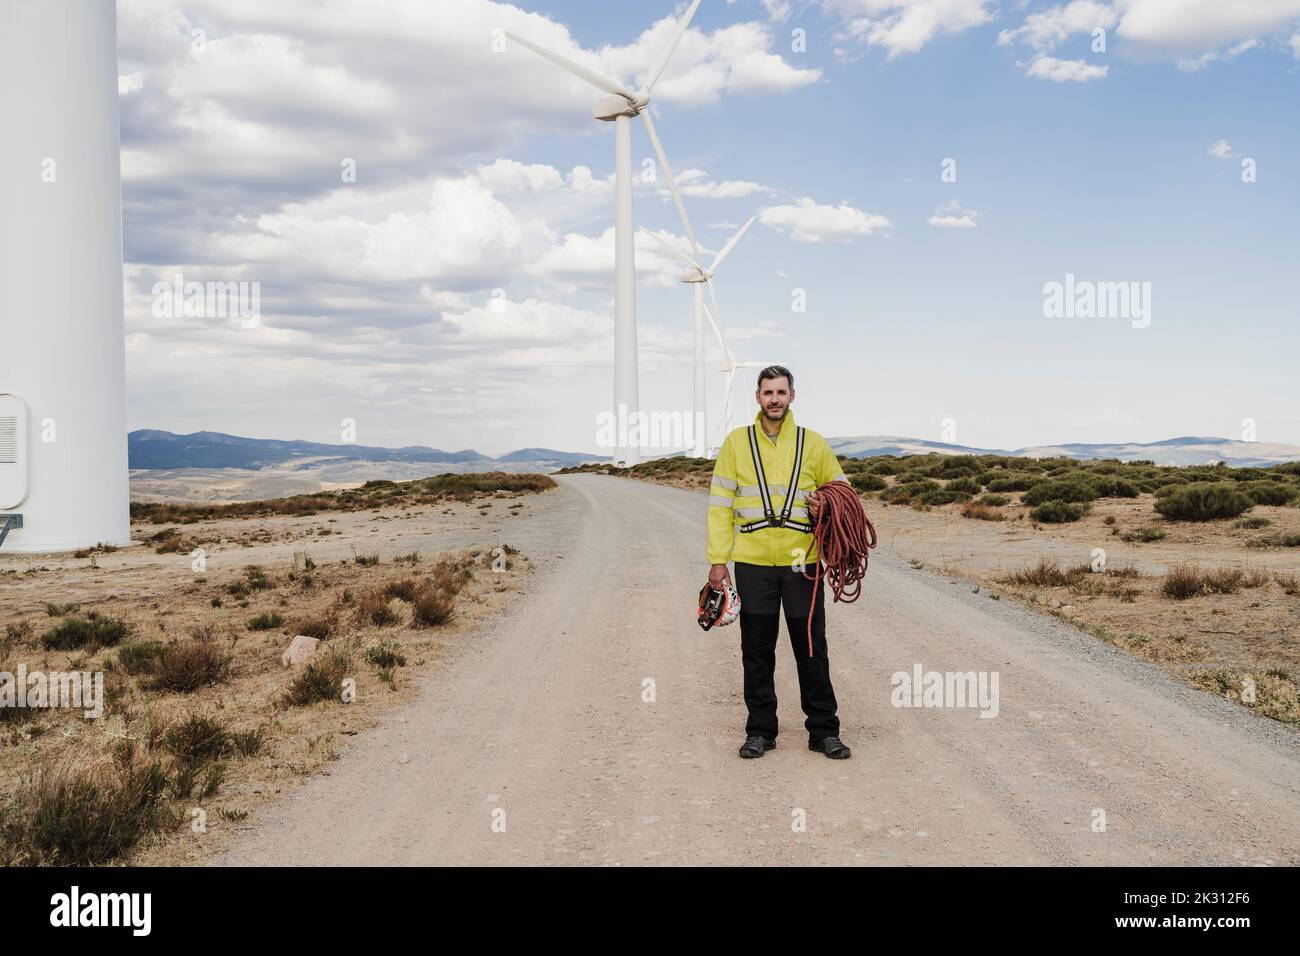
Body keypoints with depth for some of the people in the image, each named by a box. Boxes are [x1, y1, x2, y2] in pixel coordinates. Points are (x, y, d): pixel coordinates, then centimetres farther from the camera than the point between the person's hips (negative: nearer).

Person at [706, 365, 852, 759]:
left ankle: (823, 730, 15)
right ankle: (760, 730, 18)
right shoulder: (736, 442, 4)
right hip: (753, 563, 0)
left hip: (802, 562, 0)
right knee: (757, 650, 7)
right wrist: (718, 560, -3)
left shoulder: (812, 443, 5)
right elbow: (720, 505, 3)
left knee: (812, 648, 4)